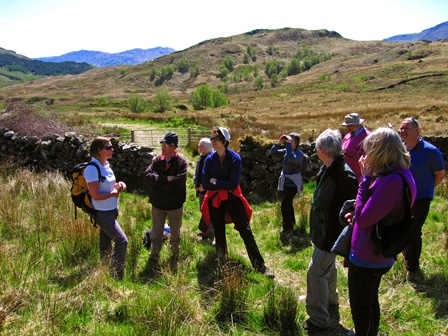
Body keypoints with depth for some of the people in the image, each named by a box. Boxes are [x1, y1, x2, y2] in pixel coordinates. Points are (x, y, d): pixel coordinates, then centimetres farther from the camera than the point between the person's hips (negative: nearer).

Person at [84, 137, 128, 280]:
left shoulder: (106, 164, 6)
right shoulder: (92, 169, -21)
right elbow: (96, 196, -23)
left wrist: (118, 185, 0)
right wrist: (113, 193, -11)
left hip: (111, 210, 9)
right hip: (102, 213, -9)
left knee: (106, 241, 19)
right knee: (122, 241, -13)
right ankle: (116, 276, -5)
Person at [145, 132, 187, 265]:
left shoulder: (181, 162, -14)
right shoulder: (157, 160, -2)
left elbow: (179, 183, -25)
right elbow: (149, 175, -15)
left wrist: (159, 182, -16)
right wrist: (166, 179, -24)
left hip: (175, 204, -2)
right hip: (158, 203, 2)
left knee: (175, 233, 17)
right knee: (156, 233, 12)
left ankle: (175, 257, 38)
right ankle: (153, 258, 27)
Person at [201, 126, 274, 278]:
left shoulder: (235, 158, -11)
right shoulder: (209, 159, -2)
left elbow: (233, 184, -17)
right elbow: (205, 184, -5)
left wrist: (215, 182, -11)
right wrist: (224, 185, -12)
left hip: (233, 199, -2)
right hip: (215, 201, 3)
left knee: (246, 232, -3)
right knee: (219, 234, 13)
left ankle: (260, 266, 7)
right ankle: (222, 264, 32)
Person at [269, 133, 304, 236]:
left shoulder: (299, 153, -16)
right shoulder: (286, 151, 4)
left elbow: (292, 158, -37)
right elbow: (273, 153, 7)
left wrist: (289, 144, -30)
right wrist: (279, 142, -7)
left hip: (293, 184, -8)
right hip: (286, 182, 8)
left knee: (284, 205, -13)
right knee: (288, 203, 21)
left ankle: (288, 228, 0)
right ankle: (291, 223, 40)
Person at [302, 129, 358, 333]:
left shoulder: (344, 174, -26)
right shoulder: (327, 169, 4)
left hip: (331, 233, -10)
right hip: (323, 230, 10)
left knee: (316, 272, -4)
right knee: (328, 266, 25)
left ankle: (319, 319, 9)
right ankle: (331, 300, 47)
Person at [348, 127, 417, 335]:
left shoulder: (392, 181, -30)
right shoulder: (402, 174, 2)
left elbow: (363, 218, -27)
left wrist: (365, 178, -22)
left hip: (366, 258, -10)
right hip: (378, 255, 10)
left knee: (360, 310, 10)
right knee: (370, 303, 28)